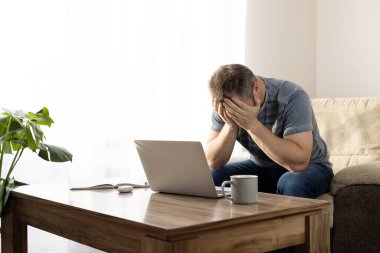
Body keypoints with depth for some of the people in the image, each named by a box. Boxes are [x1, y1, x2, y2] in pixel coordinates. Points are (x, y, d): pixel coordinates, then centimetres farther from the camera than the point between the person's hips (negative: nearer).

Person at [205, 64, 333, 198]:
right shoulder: (225, 105, -12)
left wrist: (252, 124, -40)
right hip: (261, 167, 4)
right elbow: (213, 162, -15)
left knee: (293, 183, -37)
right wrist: (230, 124, -31)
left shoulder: (292, 97, -26)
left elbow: (299, 162, -36)